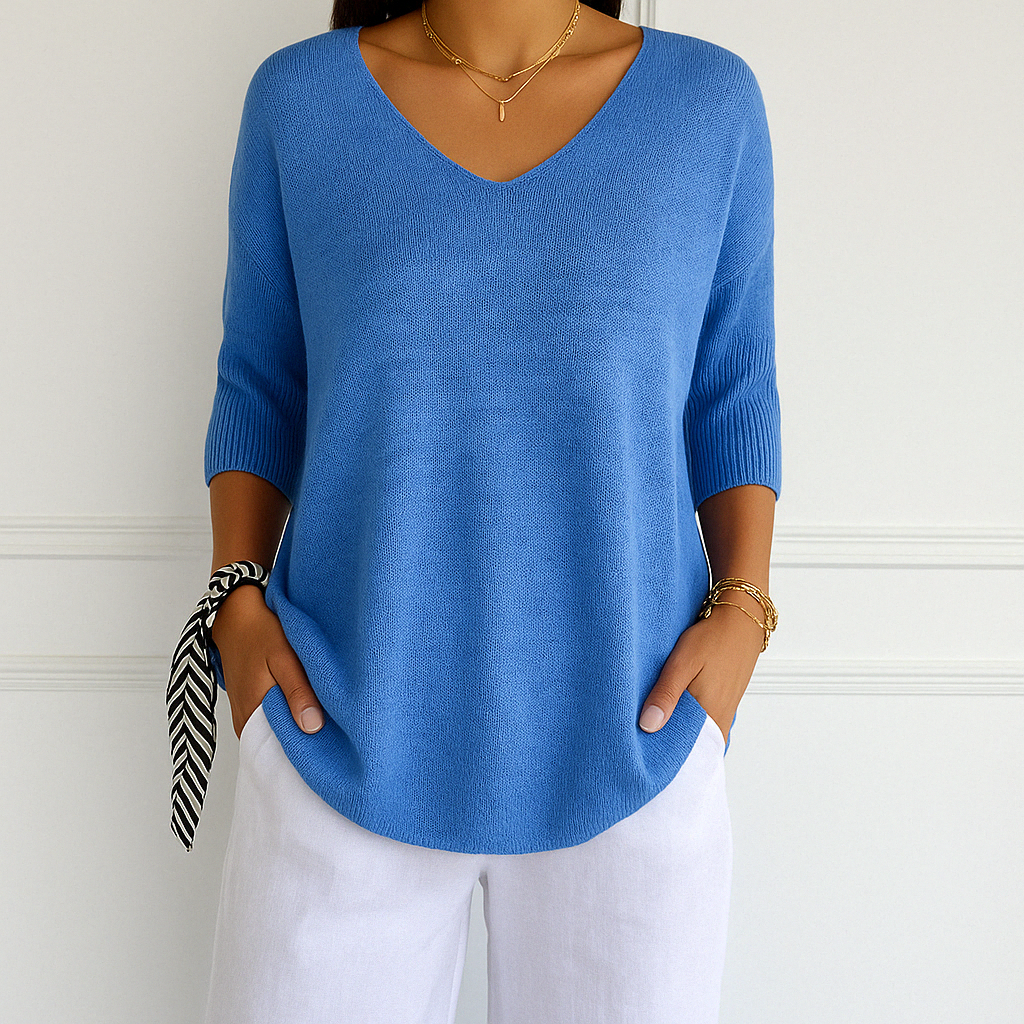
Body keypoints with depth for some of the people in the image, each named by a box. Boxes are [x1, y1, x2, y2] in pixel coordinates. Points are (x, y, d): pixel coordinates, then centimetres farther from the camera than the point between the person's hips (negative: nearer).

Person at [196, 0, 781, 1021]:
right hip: (347, 737, 0)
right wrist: (240, 605, -4)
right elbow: (260, 384, 8)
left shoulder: (708, 101, 2)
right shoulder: (298, 97, 2)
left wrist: (742, 610, -5)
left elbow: (732, 394, 7)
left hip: (631, 738, 1)